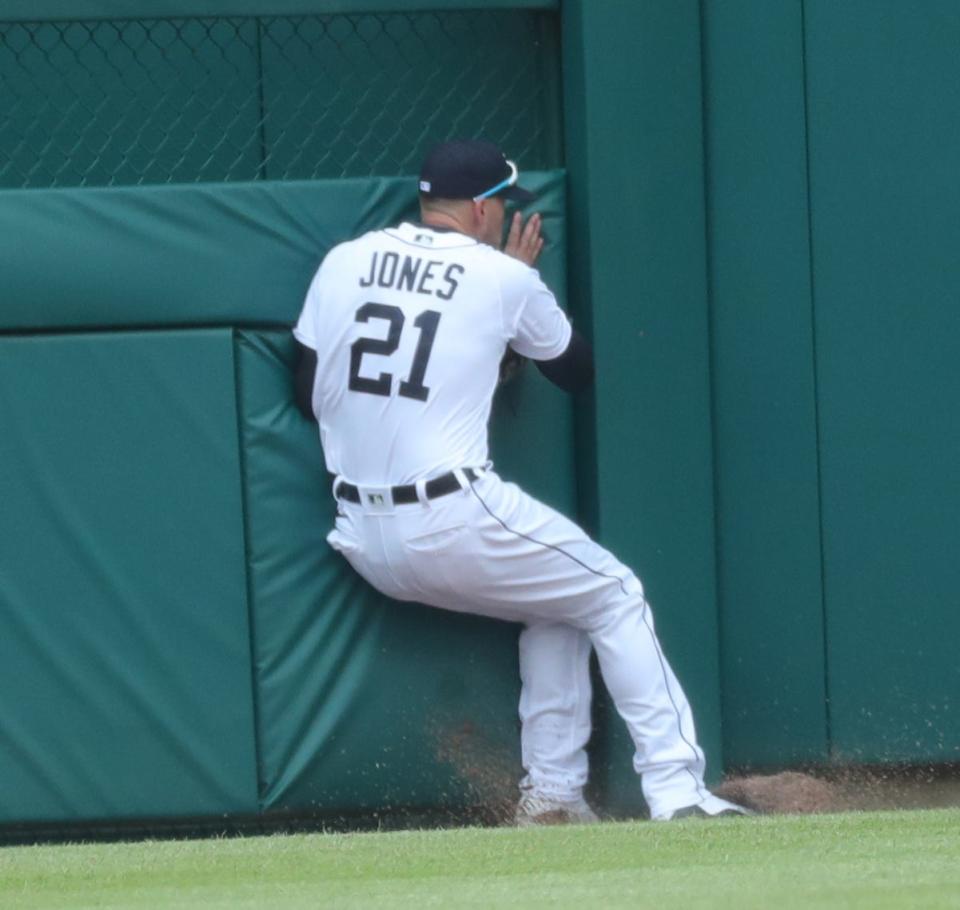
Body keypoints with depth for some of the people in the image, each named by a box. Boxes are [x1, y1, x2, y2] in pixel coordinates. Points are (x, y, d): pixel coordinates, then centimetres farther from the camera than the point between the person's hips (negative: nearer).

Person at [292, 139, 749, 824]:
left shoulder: (343, 263, 9)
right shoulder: (503, 278, 0)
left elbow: (307, 395, 12)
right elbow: (581, 371, 15)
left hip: (365, 543, 6)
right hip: (457, 527, -6)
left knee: (557, 601, 26)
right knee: (613, 597, 11)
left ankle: (552, 795, 19)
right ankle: (676, 792, -2)